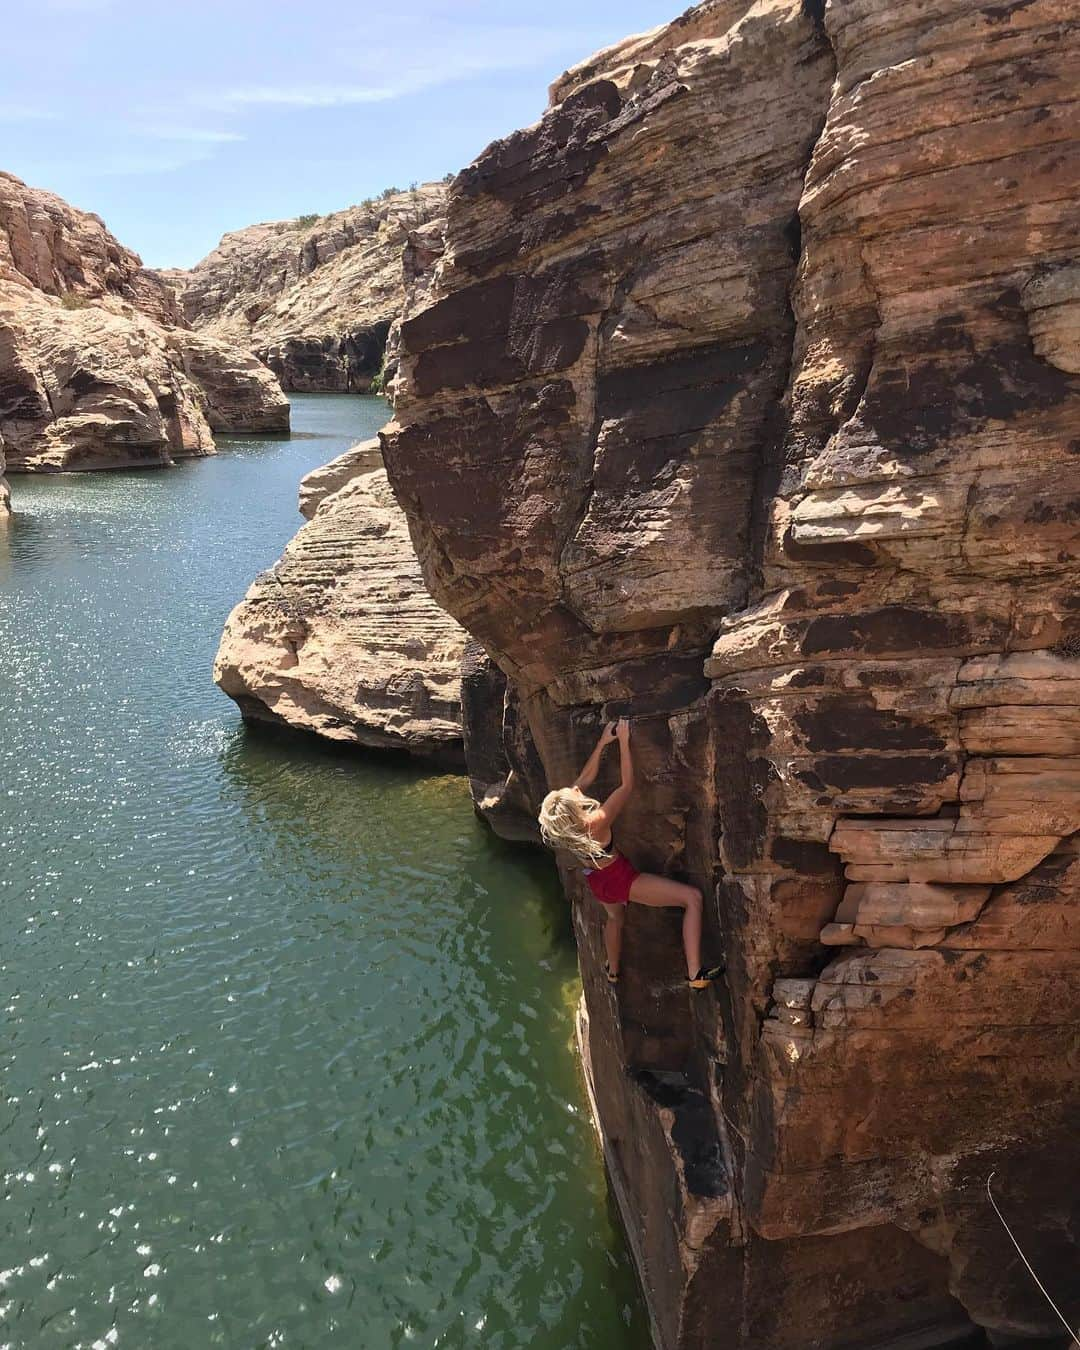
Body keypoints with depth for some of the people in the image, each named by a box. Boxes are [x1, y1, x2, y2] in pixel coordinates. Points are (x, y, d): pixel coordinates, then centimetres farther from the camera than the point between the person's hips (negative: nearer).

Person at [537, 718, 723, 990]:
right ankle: (695, 974, -8)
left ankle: (612, 970, 62)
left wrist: (602, 743, -10)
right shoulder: (596, 823, -39)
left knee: (615, 918, 39)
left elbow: (585, 778, -8)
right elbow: (627, 785, -33)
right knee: (693, 897, -6)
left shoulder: (557, 820, -20)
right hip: (621, 880, -7)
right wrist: (623, 741, -28)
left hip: (597, 882, 7)